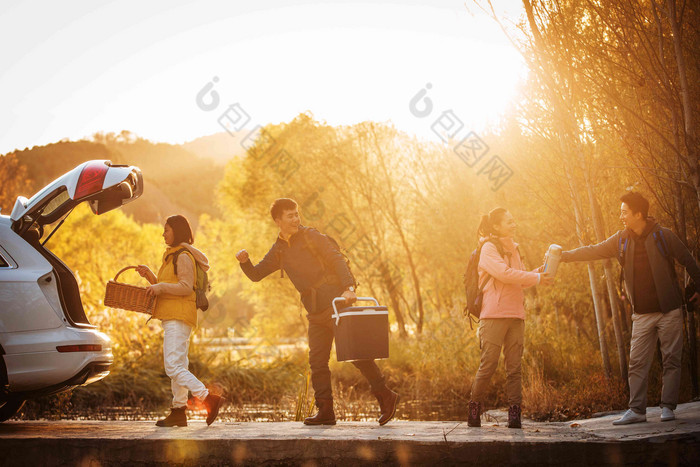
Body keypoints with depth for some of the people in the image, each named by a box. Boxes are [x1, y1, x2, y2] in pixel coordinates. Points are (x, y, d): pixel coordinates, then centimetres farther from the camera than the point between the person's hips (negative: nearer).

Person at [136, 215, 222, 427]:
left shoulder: (184, 256, -10)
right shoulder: (173, 256, 23)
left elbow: (186, 287, -19)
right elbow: (166, 287, 25)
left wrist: (161, 287, -19)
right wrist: (149, 275, 12)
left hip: (179, 317, -11)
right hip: (172, 317, 11)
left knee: (174, 366, -17)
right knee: (178, 366, 9)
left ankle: (209, 399, -20)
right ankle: (178, 412, 10)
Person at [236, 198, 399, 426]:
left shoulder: (310, 236, -1)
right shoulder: (278, 250, 15)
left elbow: (336, 259, -10)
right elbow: (256, 274, 19)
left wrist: (348, 287, -24)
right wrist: (244, 261, -4)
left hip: (335, 301, -6)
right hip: (315, 312, 6)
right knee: (317, 360, 1)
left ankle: (385, 396, -1)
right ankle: (325, 411, 5)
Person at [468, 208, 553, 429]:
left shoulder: (513, 249, 21)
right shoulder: (489, 248, -3)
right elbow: (504, 274, -16)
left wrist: (538, 273, 2)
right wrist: (536, 278, -12)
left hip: (515, 315, 7)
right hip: (494, 314, -7)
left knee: (514, 365, 1)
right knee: (489, 363, -6)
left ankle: (514, 413, 1)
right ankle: (474, 408, 6)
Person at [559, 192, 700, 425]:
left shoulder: (663, 236, -6)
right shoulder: (621, 240, 5)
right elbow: (594, 251, 12)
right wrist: (564, 255, 6)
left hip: (669, 311, -4)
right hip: (642, 314, 4)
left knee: (671, 360, 0)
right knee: (637, 363, 0)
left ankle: (667, 407, 7)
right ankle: (636, 410, 3)